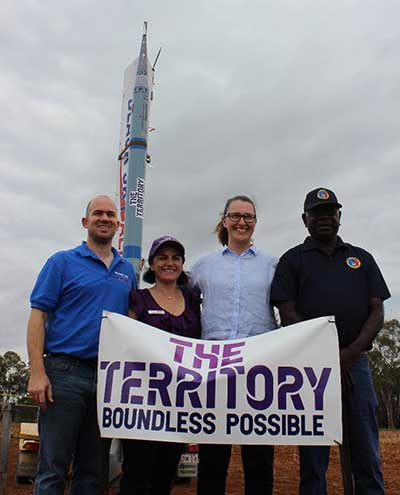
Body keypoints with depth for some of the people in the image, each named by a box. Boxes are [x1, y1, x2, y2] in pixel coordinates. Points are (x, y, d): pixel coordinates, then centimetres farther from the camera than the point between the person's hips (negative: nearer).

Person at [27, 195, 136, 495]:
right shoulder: (63, 262, 2)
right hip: (65, 372, -4)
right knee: (53, 469, 1)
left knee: (94, 471, 13)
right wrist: (37, 373, -14)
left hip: (109, 377, 4)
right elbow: (38, 317, -4)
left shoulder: (127, 271, 14)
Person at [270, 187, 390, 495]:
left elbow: (378, 313, 8)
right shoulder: (292, 260, 10)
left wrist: (350, 353, -8)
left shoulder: (362, 258, 17)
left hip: (355, 362, 2)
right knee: (313, 456, 3)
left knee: (367, 454, 3)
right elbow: (288, 315, -1)